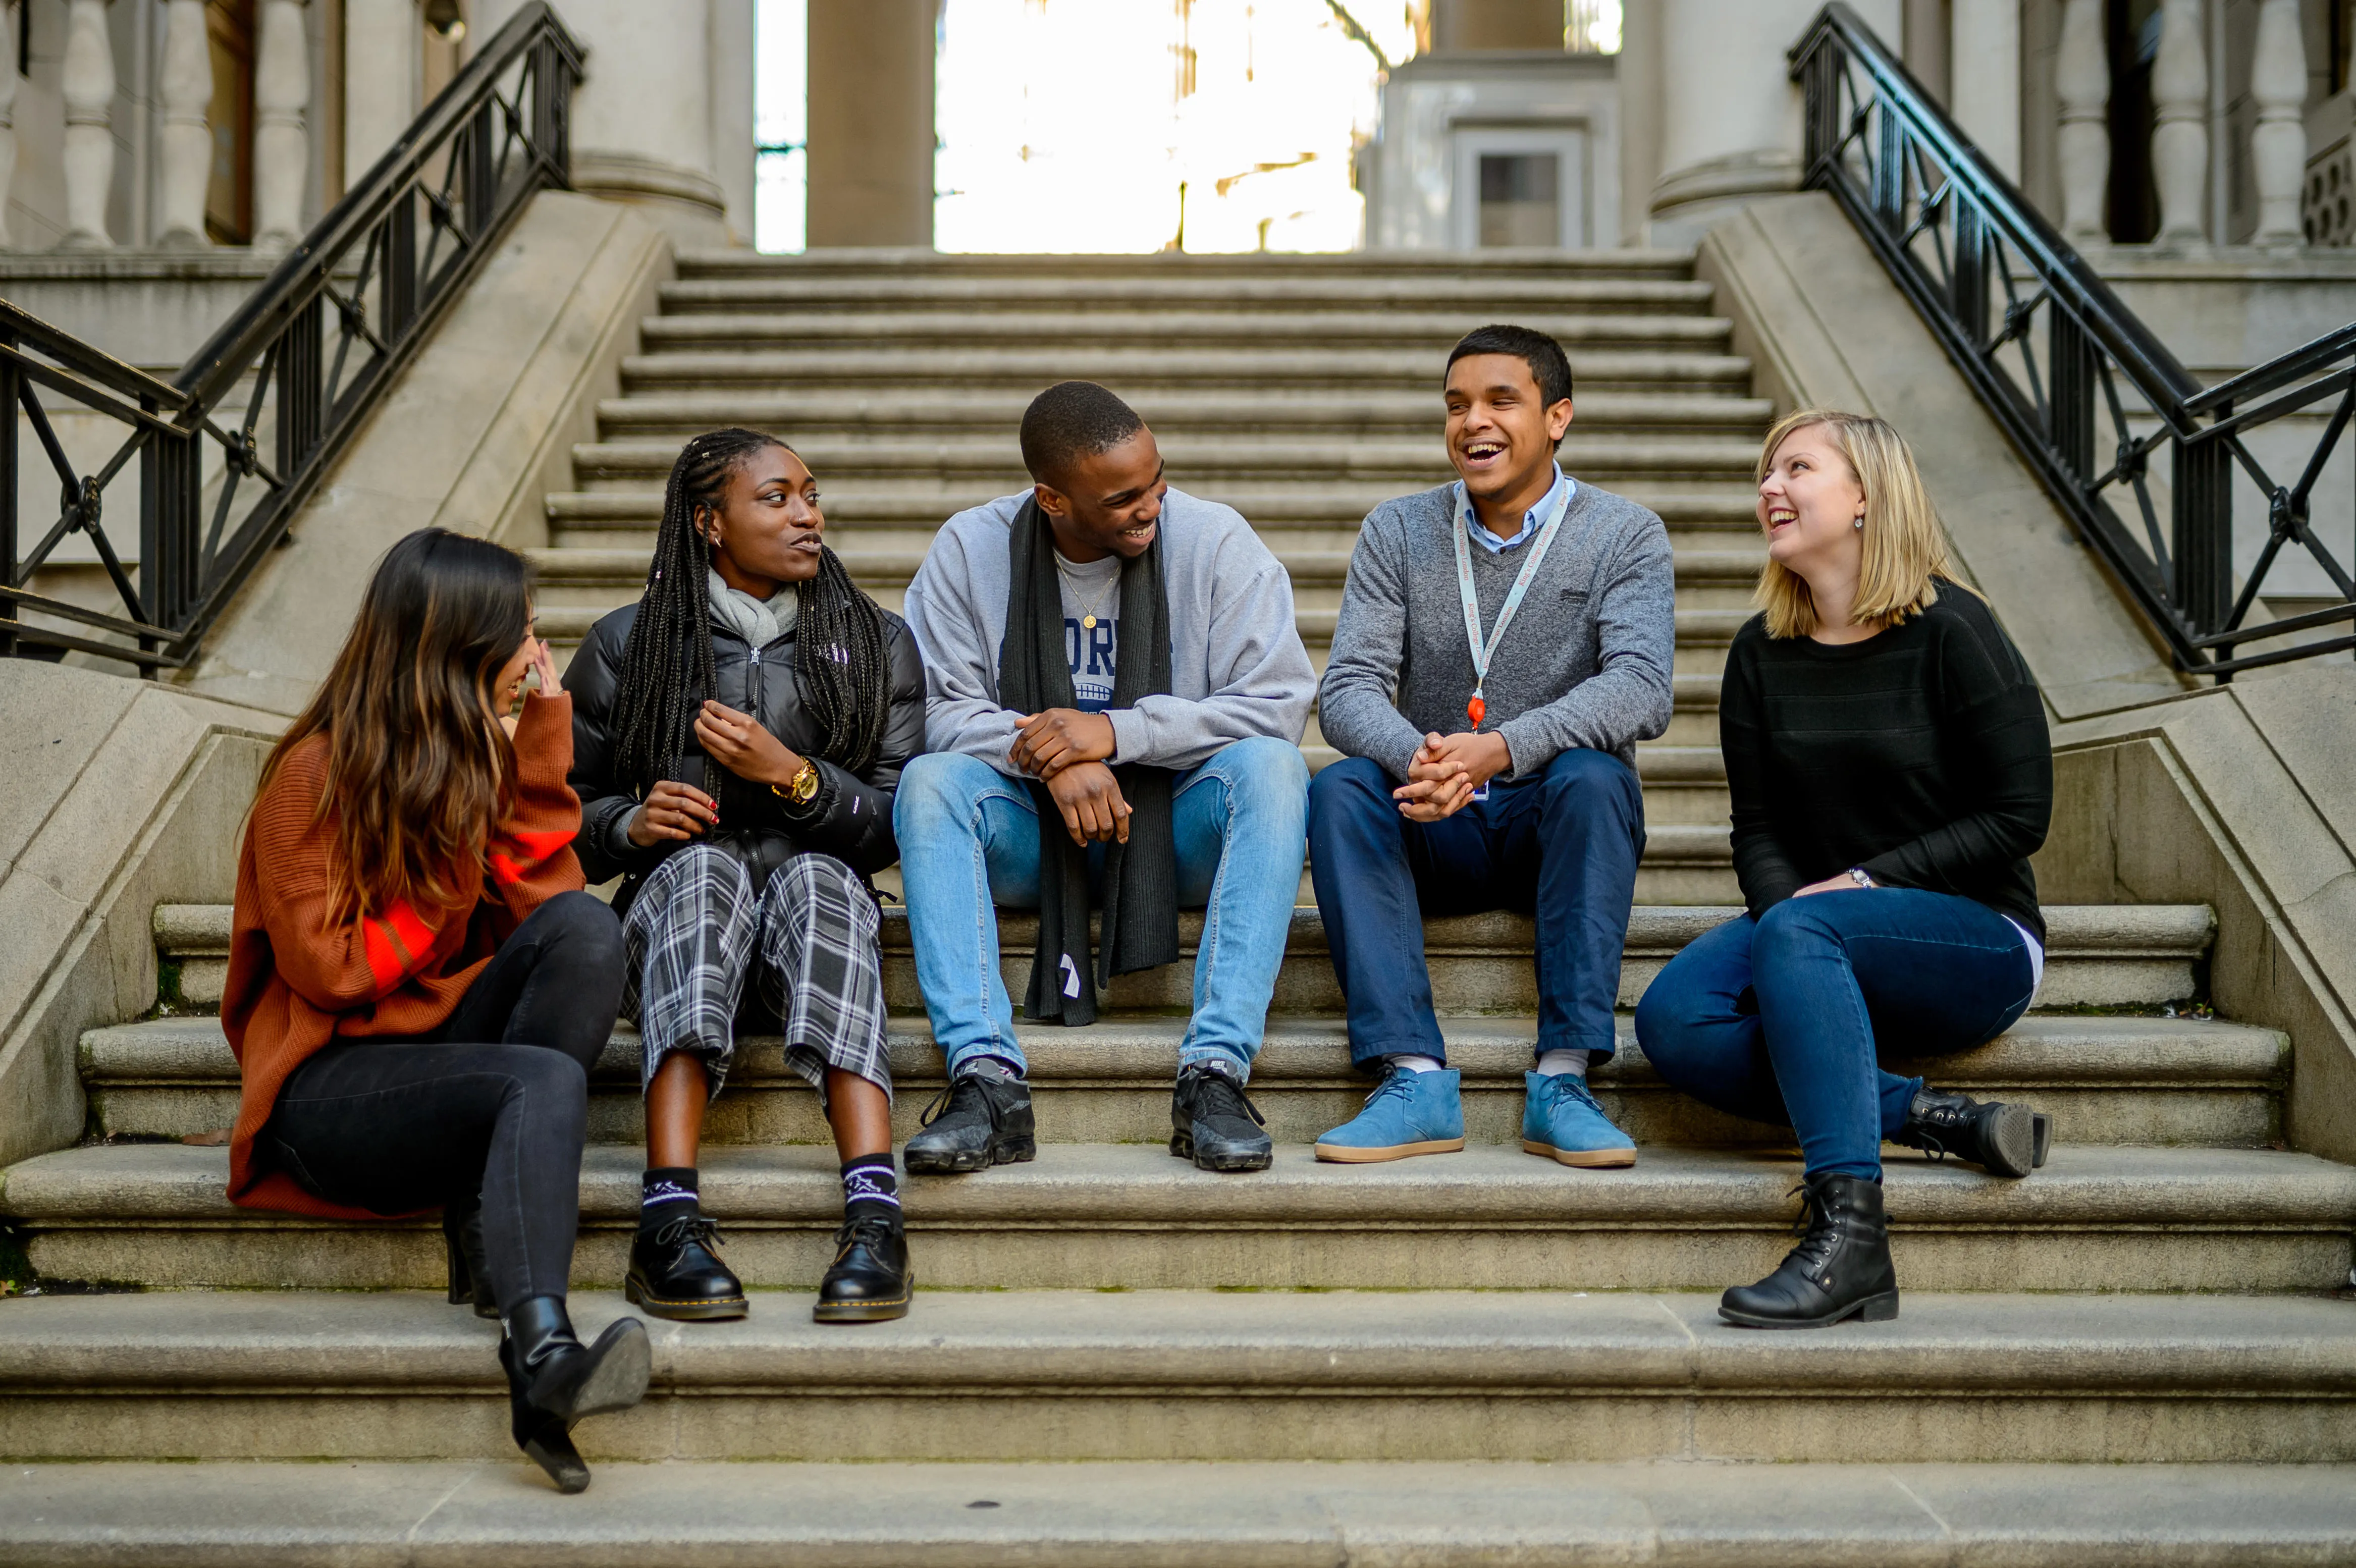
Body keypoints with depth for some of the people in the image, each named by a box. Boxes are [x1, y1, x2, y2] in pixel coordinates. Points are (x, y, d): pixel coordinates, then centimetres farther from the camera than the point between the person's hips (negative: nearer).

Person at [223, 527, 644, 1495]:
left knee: (587, 928, -23)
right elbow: (328, 969, -12)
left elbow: (543, 912, -2)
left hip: (445, 1045, 6)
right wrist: (454, 884, -11)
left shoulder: (479, 753, 10)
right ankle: (540, 1356, -50)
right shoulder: (318, 772, -8)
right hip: (331, 1080, -6)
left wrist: (542, 750, -4)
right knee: (544, 1080, -34)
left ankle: (486, 1223, -22)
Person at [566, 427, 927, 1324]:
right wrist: (631, 823, -10)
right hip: (672, 916, 0)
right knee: (705, 862, -35)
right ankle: (670, 1217, -49)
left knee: (816, 874, -35)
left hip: (818, 920, 1)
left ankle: (875, 1213, -51)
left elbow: (895, 828, 5)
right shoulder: (626, 647, 9)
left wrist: (792, 775, -12)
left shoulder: (877, 645, 11)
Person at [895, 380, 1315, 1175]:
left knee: (1269, 768, -30)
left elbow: (1279, 704, -13)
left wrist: (1118, 732, -23)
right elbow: (941, 709, -7)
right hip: (1031, 837, 1)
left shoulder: (1215, 540, -7)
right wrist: (1051, 756, -26)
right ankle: (987, 1078, -35)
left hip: (1176, 828, -1)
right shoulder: (970, 549, -3)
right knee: (931, 781, -27)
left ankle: (1215, 1072, -35)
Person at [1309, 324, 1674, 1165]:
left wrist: (1501, 748, -35)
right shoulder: (1397, 532, 5)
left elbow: (1641, 689, -18)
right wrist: (1414, 757, -31)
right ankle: (1416, 1081, -33)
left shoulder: (1624, 534, -1)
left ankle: (1561, 1081, -33)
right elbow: (1347, 688, -6)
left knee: (1591, 775, -33)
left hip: (1555, 822, -2)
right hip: (1435, 827, 2)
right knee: (1340, 790, -27)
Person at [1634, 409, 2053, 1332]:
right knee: (1671, 1020, -24)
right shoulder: (1761, 652, 9)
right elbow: (1758, 830, 8)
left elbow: (2019, 816, -8)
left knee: (1798, 930, -37)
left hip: (1977, 939, -5)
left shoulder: (1949, 629, -6)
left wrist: (1866, 881, -15)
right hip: (1819, 949, 5)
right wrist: (1782, 905, -13)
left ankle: (1848, 1236, -40)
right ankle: (1930, 1120, -24)